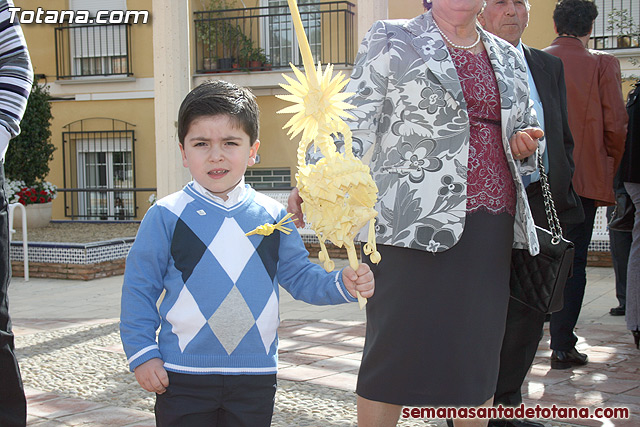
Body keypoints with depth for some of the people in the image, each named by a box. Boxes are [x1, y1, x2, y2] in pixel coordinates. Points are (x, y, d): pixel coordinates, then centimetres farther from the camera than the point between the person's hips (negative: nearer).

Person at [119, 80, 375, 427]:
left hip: (255, 375, 3)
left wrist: (342, 284, -11)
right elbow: (139, 288, -2)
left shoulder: (273, 216, 2)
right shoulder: (167, 216, -6)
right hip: (182, 373, -2)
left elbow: (300, 276, 7)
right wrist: (142, 354, -6)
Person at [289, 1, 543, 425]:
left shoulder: (508, 57, 18)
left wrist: (525, 146, 4)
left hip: (493, 226, 5)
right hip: (416, 223, -5)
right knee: (396, 351, -6)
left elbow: (524, 131, 28)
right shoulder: (391, 41, 4)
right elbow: (354, 124, -4)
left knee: (478, 349, 9)